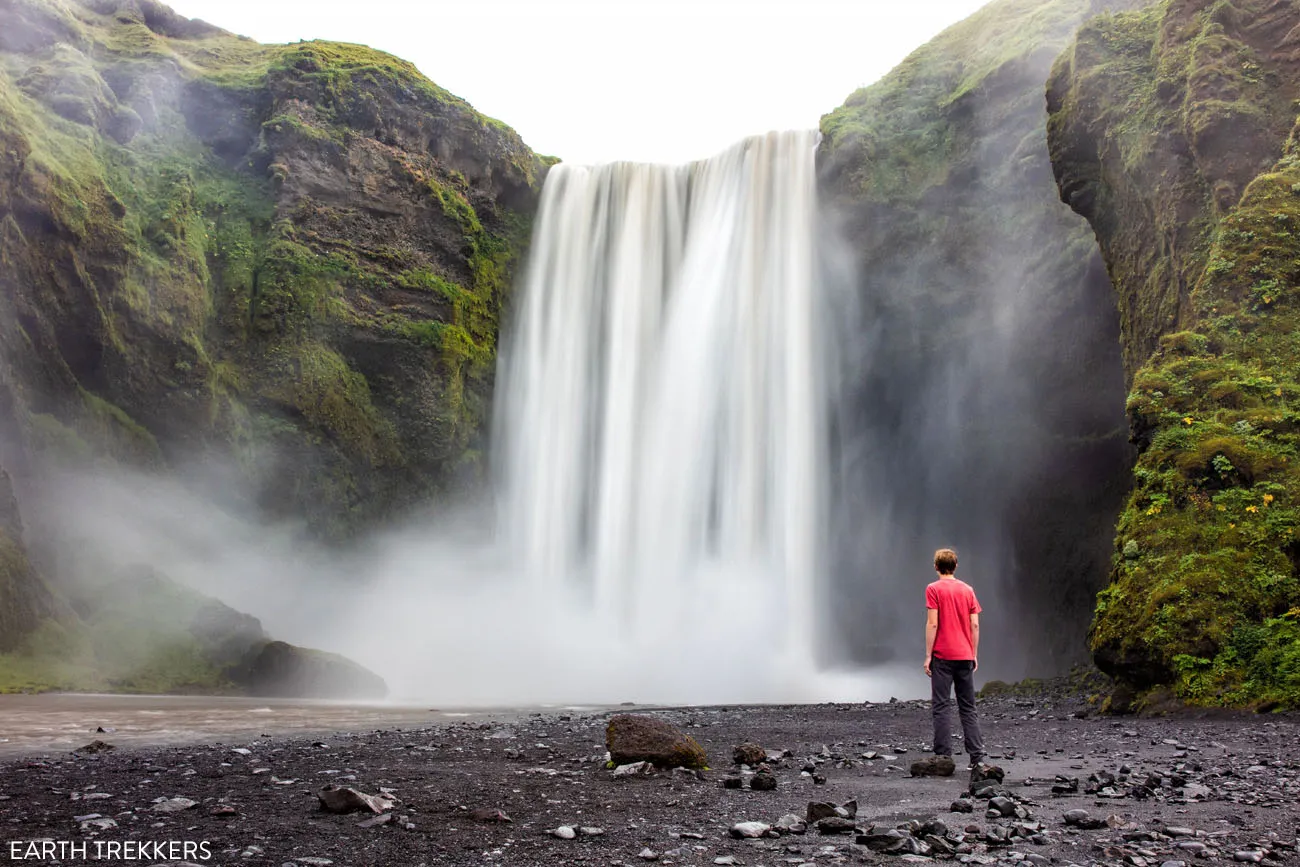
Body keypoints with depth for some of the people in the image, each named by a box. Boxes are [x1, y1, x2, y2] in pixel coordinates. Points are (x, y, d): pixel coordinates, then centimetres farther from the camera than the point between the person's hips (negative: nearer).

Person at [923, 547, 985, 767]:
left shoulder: (934, 589, -5)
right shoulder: (968, 590, 8)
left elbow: (932, 624, -10)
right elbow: (974, 625, 6)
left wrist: (928, 655, -6)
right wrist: (974, 654, 13)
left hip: (942, 656, -4)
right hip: (965, 657, 4)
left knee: (941, 707, -1)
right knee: (968, 708, 10)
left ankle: (943, 757, -3)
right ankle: (977, 756, 8)